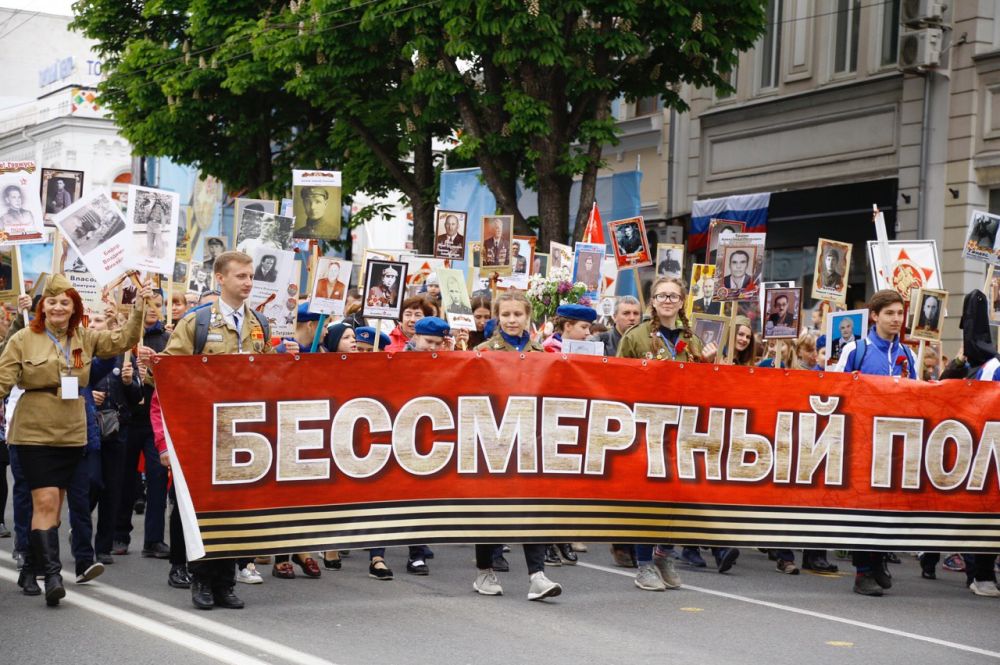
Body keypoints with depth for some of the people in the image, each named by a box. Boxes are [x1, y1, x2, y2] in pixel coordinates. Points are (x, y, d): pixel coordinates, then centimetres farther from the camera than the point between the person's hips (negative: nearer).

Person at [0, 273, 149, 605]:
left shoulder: (85, 339, 8)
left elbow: (123, 340, 5)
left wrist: (139, 308, -5)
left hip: (72, 434, 4)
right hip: (34, 433, -4)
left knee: (53, 504, 10)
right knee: (45, 502, -14)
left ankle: (31, 571, 22)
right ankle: (52, 573, -17)